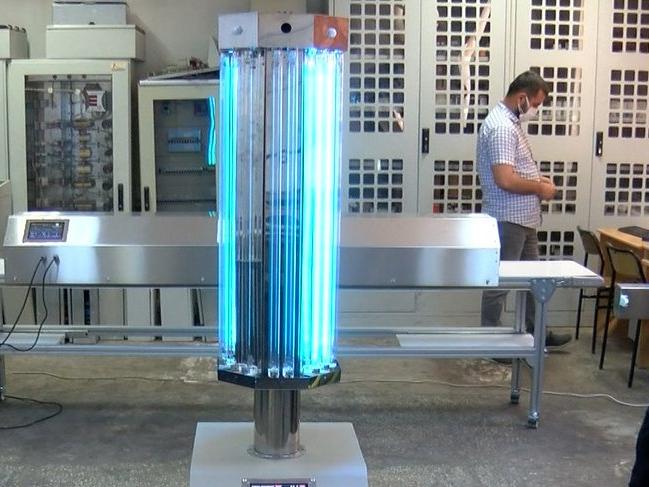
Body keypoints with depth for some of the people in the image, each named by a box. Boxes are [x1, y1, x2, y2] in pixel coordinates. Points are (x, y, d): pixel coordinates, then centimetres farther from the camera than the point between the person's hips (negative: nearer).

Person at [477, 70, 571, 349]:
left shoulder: (510, 122, 12)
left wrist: (537, 179, 8)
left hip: (523, 219, 11)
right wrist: (540, 189, -15)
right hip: (507, 219, -11)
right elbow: (505, 180, -29)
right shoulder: (502, 127, -21)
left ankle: (535, 333, 33)